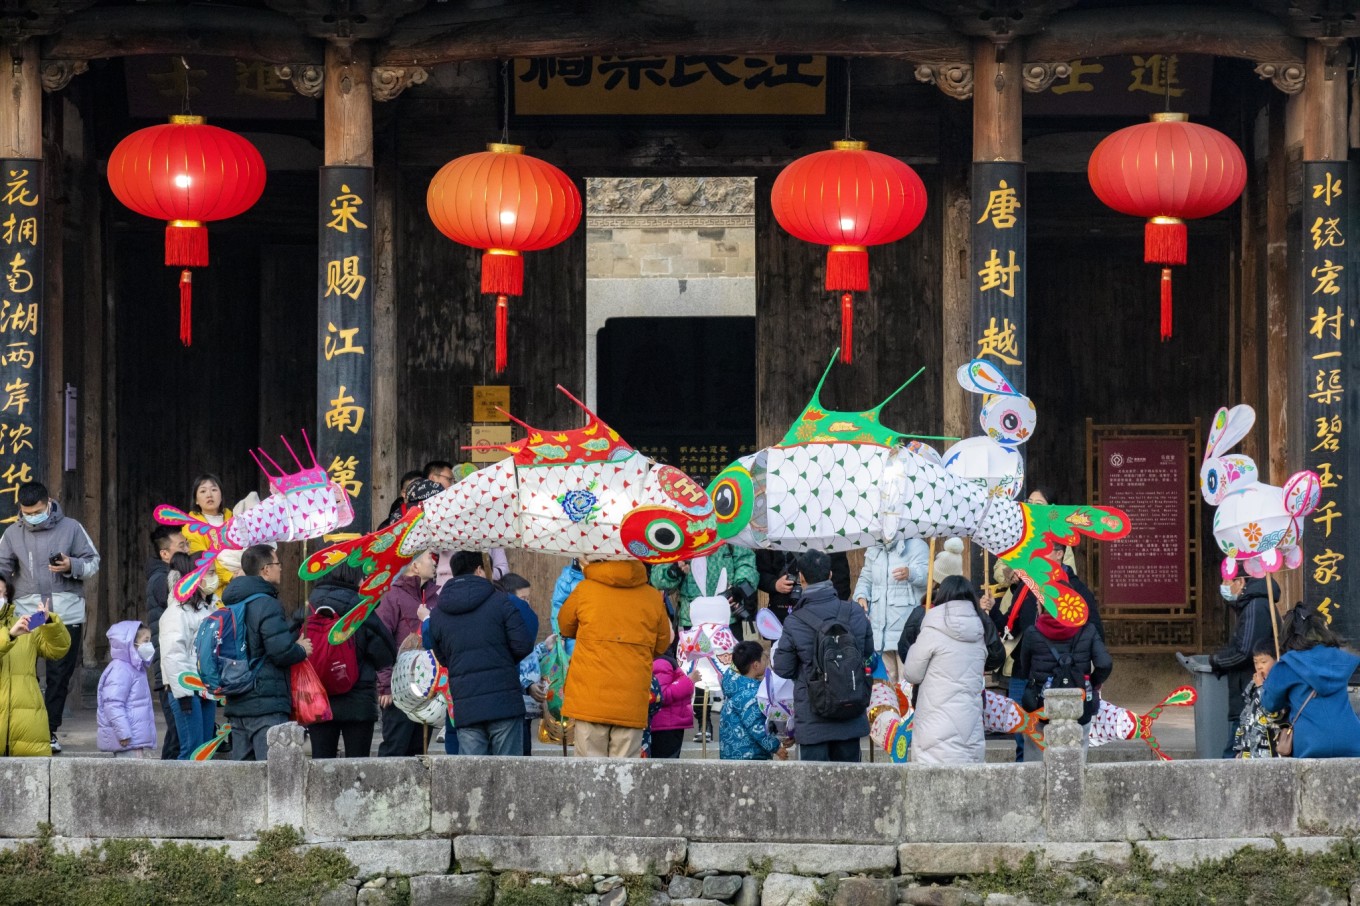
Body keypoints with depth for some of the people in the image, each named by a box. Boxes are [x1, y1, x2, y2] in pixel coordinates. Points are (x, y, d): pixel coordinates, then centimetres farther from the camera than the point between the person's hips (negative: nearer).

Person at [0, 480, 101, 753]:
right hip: (28, 613, 1)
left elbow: (93, 562, 5)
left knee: (59, 676, 2)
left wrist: (72, 566, -14)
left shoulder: (71, 528, 2)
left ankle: (50, 731, 10)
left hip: (67, 614, -1)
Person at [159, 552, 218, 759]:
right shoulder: (178, 611, -10)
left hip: (207, 690, 9)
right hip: (187, 690, -9)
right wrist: (183, 692, -20)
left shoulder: (209, 609, 18)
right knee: (192, 748, -12)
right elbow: (173, 654, -16)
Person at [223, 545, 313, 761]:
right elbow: (281, 651, -20)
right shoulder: (267, 605, -13)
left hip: (237, 703, 9)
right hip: (267, 704, -9)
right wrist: (301, 650, 1)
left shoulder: (233, 604, 15)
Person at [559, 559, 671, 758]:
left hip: (590, 697, -1)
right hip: (632, 702, 1)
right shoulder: (653, 598, 3)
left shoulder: (585, 590, -1)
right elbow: (662, 646, 15)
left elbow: (565, 627, 16)